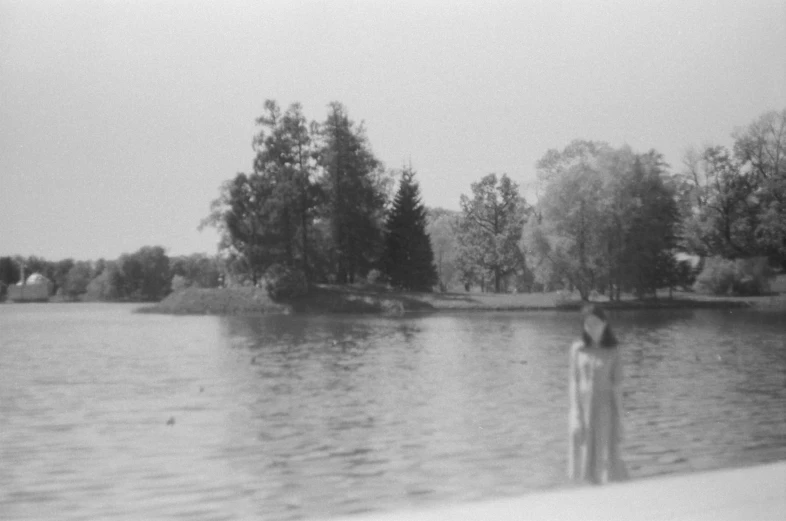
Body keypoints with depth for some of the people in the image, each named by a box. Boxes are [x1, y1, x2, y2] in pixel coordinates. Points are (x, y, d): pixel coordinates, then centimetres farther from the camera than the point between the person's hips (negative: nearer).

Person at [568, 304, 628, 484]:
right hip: (584, 410, 2)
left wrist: (619, 421, -3)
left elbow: (616, 387, -1)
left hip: (604, 410, -2)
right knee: (585, 460, 5)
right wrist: (576, 417, -5)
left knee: (606, 461, -4)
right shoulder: (577, 349, 2)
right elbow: (574, 383, 2)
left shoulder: (612, 352, -2)